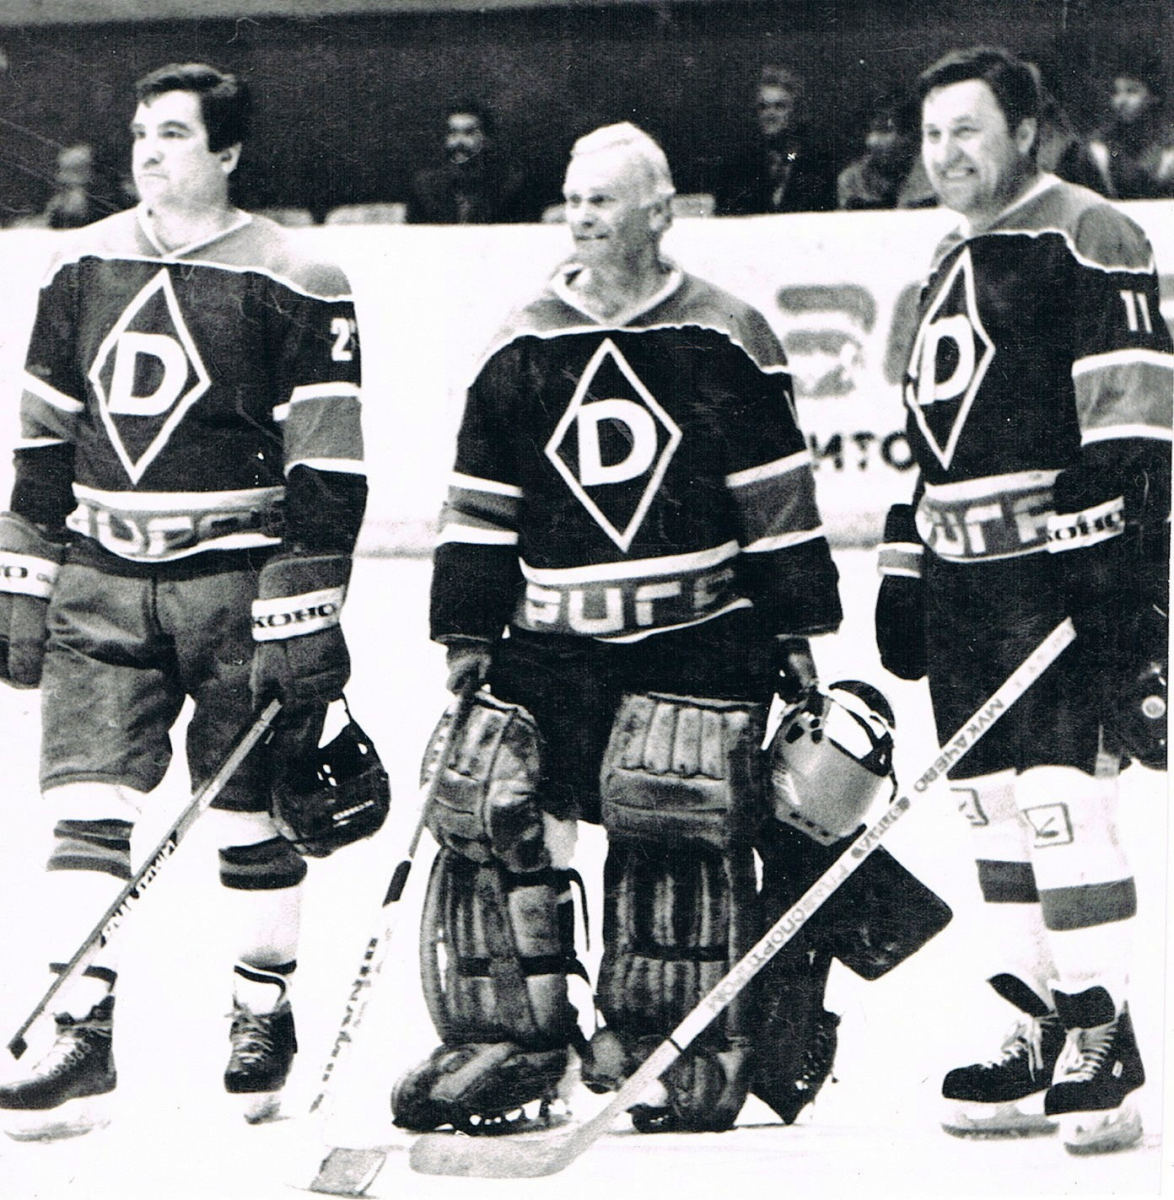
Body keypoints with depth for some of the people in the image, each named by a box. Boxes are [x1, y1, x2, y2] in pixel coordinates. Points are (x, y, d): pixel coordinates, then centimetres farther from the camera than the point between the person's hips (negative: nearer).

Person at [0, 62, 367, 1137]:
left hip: (236, 579, -4)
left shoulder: (293, 286, -6)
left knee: (249, 809, 5)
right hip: (100, 580, 4)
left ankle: (267, 1015, 22)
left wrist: (303, 614, -12)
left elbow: (327, 467, -7)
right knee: (87, 804, -6)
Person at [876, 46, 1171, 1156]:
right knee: (995, 810, 7)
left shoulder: (1084, 238, -6)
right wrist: (903, 574, 22)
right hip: (961, 580, 8)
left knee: (1059, 796, -13)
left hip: (1058, 568, -8)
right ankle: (1039, 1037, 14)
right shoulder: (947, 265, 21)